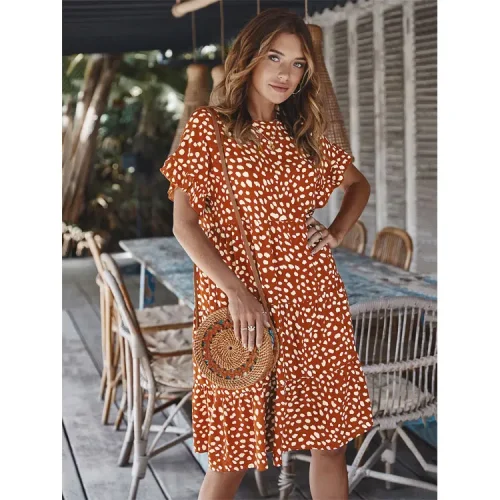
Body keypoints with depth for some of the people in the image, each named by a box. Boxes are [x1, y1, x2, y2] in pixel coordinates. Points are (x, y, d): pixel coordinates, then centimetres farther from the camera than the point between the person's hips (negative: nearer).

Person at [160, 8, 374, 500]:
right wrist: (236, 293, -18)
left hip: (314, 302, 4)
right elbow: (184, 224, -7)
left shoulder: (305, 135, 11)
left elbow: (359, 185, 27)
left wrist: (337, 232, 7)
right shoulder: (208, 128, -1)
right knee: (234, 452, 4)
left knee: (330, 440, 7)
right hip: (240, 304, -4)